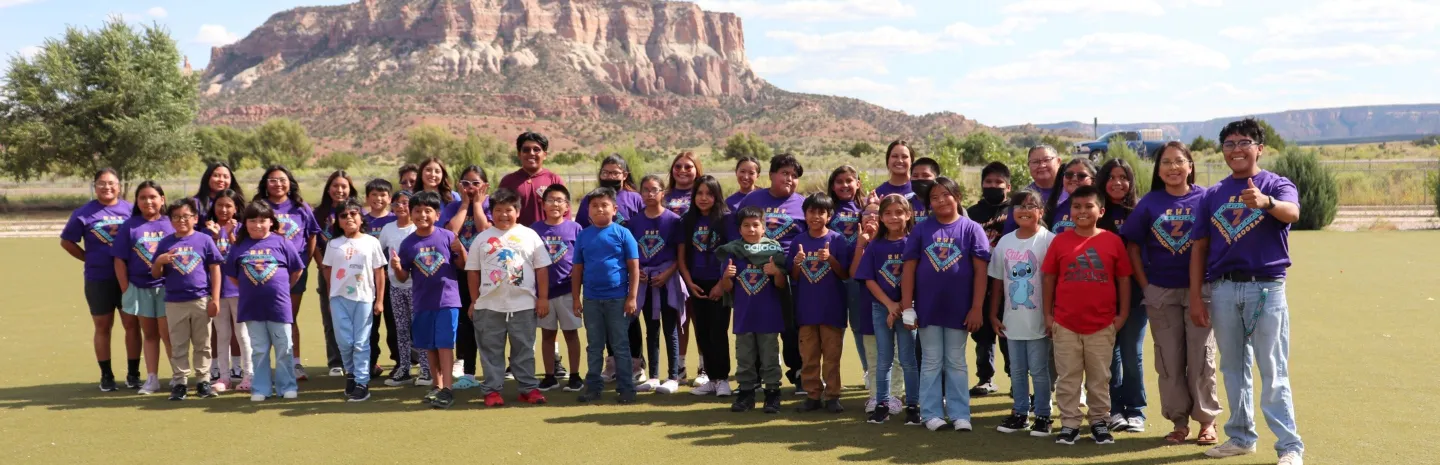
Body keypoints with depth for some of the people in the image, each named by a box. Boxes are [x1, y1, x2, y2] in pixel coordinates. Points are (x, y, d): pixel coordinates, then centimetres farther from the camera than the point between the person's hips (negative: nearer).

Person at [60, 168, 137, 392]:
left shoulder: (131, 210, 2)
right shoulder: (84, 213, 0)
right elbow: (66, 241, 6)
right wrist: (89, 258, 0)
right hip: (98, 279, 0)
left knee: (132, 324, 2)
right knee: (103, 327, 7)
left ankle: (133, 374, 12)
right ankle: (106, 376, 16)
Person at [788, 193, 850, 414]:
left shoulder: (837, 240, -3)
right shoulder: (799, 241, 4)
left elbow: (845, 275, -4)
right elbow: (793, 277, 6)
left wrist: (830, 259, -20)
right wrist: (797, 263, -15)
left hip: (832, 308, -2)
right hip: (806, 307, 3)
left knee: (832, 355, 4)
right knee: (808, 356, 8)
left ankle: (832, 396, 11)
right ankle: (812, 395, 17)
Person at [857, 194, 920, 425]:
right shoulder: (875, 245, 2)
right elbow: (869, 279, 0)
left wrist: (903, 307, -11)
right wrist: (890, 305, -10)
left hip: (907, 306, -2)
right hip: (881, 307, 2)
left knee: (908, 359, 2)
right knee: (883, 359, 8)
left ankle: (912, 405, 9)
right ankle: (882, 404, 14)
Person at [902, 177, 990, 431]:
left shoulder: (971, 229, -3)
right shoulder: (921, 230, 1)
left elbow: (980, 271, -5)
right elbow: (909, 270, 1)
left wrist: (977, 308, -10)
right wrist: (907, 308, -4)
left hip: (959, 308, -1)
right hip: (927, 307, 1)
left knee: (956, 362, 10)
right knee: (931, 362, 9)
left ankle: (959, 414, 15)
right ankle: (932, 413, 15)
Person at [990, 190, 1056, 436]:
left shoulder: (1049, 240, -9)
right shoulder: (1005, 242, 6)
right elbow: (998, 281, 10)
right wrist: (994, 315, 9)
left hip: (1038, 320, -5)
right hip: (1012, 320, 5)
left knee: (1038, 370, 3)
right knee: (1017, 370, 13)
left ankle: (1042, 415, 15)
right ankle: (1020, 413, 24)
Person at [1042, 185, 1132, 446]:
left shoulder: (1113, 241, -2)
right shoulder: (1060, 241, -2)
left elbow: (1123, 279, 3)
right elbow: (1049, 279, 3)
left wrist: (1122, 314, 0)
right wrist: (1048, 314, 2)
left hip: (1102, 324, 0)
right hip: (1065, 324, 0)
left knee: (1100, 378, 11)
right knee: (1067, 378, 7)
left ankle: (1100, 422, 23)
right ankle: (1069, 423, 16)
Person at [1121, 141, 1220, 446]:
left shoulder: (1205, 199, -2)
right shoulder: (1149, 203, 3)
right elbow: (1133, 246, 6)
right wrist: (1144, 285, -1)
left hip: (1199, 290, -2)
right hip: (1161, 293, 2)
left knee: (1201, 357, 2)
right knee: (1169, 359, 7)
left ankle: (1207, 421, 15)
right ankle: (1179, 422, 18)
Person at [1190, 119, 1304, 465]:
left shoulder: (1277, 185, -2)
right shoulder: (1213, 195, 10)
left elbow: (1292, 213, -25)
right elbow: (1199, 247, 10)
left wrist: (1265, 202, -48)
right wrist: (1196, 297, 3)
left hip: (1266, 288, -4)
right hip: (1222, 290, 4)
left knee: (1274, 373, -3)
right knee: (1233, 368, 14)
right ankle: (1241, 437, 26)